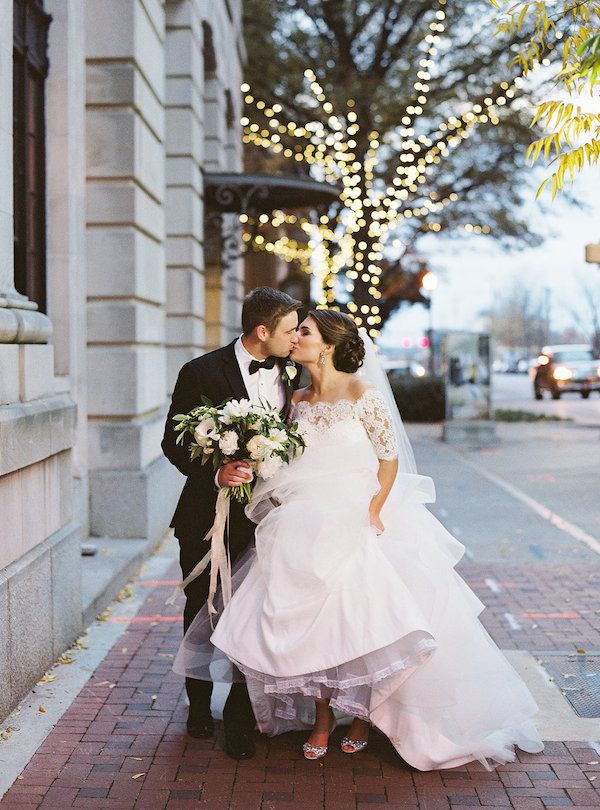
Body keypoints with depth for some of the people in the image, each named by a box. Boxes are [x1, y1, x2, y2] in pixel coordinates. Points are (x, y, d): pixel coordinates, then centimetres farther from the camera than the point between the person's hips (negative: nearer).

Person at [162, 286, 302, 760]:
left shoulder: (287, 373, 3)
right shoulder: (202, 373, -11)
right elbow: (174, 442, -9)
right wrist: (215, 474, -24)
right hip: (209, 518, -2)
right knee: (201, 615, 15)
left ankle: (240, 719, 16)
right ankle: (200, 705, 37)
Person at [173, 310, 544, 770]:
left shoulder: (363, 395, -9)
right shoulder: (299, 401, 8)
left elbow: (389, 457, -5)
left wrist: (373, 511, -10)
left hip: (360, 523, -5)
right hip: (308, 528, 5)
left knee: (360, 621, -3)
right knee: (310, 622, 3)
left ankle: (362, 717, 19)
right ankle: (321, 719, 19)